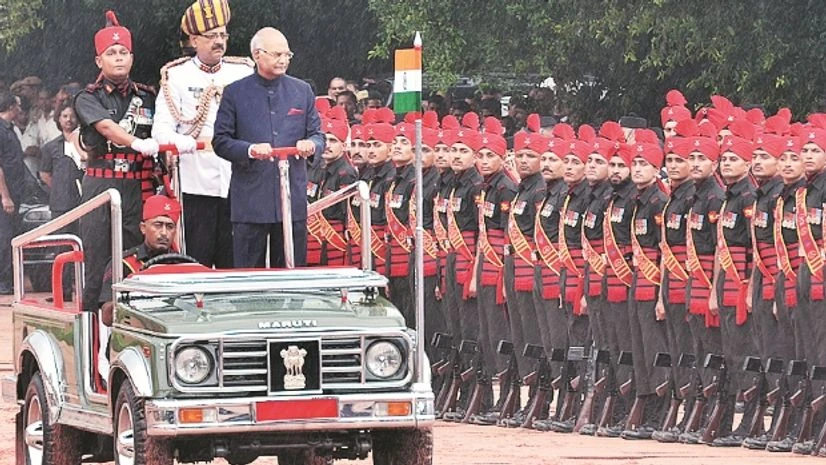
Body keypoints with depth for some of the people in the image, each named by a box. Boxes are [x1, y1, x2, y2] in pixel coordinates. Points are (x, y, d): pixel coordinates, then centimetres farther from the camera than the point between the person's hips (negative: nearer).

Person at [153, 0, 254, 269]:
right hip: (196, 184, -3)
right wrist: (194, 144, -22)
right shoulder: (177, 76, 3)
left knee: (234, 265, 2)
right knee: (196, 264, -3)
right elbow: (162, 132, -5)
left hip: (237, 184, 3)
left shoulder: (243, 73, 12)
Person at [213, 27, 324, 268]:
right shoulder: (235, 93, 4)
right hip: (250, 201, -2)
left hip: (293, 197, 2)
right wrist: (250, 150, -17)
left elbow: (317, 134, 15)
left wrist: (311, 145, -10)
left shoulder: (302, 91, 12)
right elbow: (220, 142, 1)